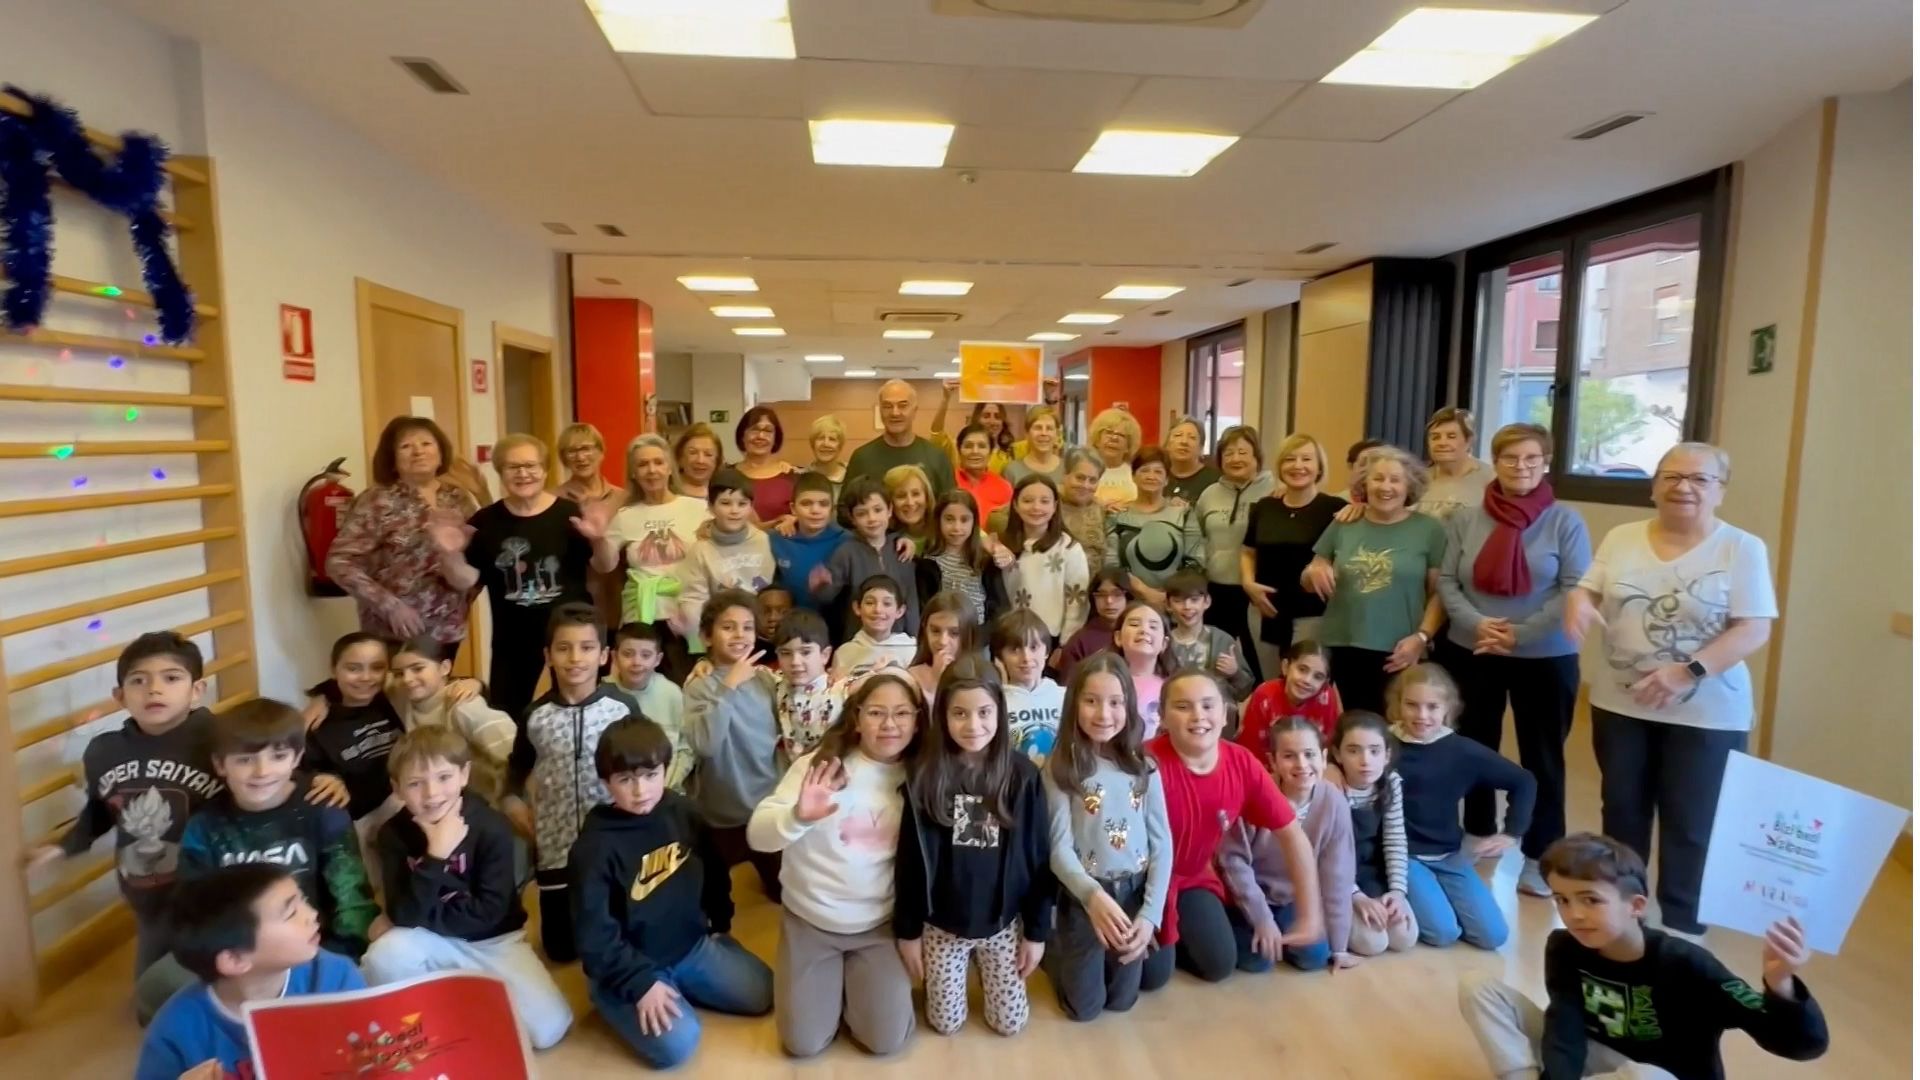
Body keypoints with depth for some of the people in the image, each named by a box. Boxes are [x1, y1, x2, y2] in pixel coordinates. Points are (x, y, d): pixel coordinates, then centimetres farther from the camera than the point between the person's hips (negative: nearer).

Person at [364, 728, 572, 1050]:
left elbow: (488, 913, -17)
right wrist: (436, 855, -32)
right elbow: (403, 915, -21)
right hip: (432, 942, 2)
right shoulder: (394, 833, -12)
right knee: (384, 956, -31)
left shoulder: (492, 827, -20)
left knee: (549, 1028, -17)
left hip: (494, 940, -2)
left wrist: (424, 914, -18)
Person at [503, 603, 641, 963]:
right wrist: (511, 800, -1)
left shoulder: (624, 707, -12)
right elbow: (517, 766, 14)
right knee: (560, 949, 15)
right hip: (556, 848, 2)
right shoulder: (535, 716, -5)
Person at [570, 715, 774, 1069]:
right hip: (630, 966, -5)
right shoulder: (594, 848, -24)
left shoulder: (684, 813, -8)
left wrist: (719, 923, 15)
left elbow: (714, 869, 9)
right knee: (677, 1043, -21)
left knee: (760, 993, 2)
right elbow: (594, 935, -21)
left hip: (693, 945, 5)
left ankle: (678, 986, 19)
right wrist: (640, 984, -23)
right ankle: (614, 999, 6)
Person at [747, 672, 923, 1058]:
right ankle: (832, 979, 27)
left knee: (887, 1039, -6)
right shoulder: (819, 764, -16)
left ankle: (854, 979, 24)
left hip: (879, 925, 2)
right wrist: (798, 817, -40)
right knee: (804, 1043, -3)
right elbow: (757, 835, -22)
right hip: (810, 921, -1)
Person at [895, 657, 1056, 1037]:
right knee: (945, 1022, 9)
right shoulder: (924, 776, -14)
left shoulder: (1023, 775, -13)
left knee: (1010, 1022, 9)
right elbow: (910, 859, -7)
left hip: (1003, 923, 0)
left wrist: (1037, 930, -3)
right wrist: (907, 931, -3)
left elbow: (1038, 857, -6)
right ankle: (967, 968, 39)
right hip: (941, 924, 0)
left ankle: (984, 968, 39)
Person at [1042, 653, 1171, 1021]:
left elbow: (1162, 843, -2)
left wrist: (1150, 914, -11)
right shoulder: (1060, 767, -12)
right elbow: (1059, 846, -15)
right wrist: (1094, 896, -31)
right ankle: (1051, 949, 37)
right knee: (1084, 1006, 9)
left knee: (1121, 1000, 17)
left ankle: (1066, 953, 43)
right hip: (1083, 895, -3)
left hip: (1134, 891, 3)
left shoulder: (1144, 766, -3)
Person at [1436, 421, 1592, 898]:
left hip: (1545, 657, -2)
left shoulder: (1565, 521, -6)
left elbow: (1575, 591, -11)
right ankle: (1477, 842, 34)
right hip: (1470, 653, 2)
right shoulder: (1465, 518, 0)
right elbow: (1447, 582, -1)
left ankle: (1539, 857, 22)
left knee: (1542, 757, 9)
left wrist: (1519, 634, -16)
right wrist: (1477, 625, -16)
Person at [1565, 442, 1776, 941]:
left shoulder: (1742, 548, -7)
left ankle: (1681, 928, 24)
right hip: (1620, 704, 4)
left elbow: (1754, 630, -13)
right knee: (1622, 810, 16)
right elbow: (1586, 590, 5)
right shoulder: (1622, 538, 3)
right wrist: (1578, 604, -19)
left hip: (1706, 714, -3)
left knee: (1690, 826, 8)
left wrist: (1690, 672, -26)